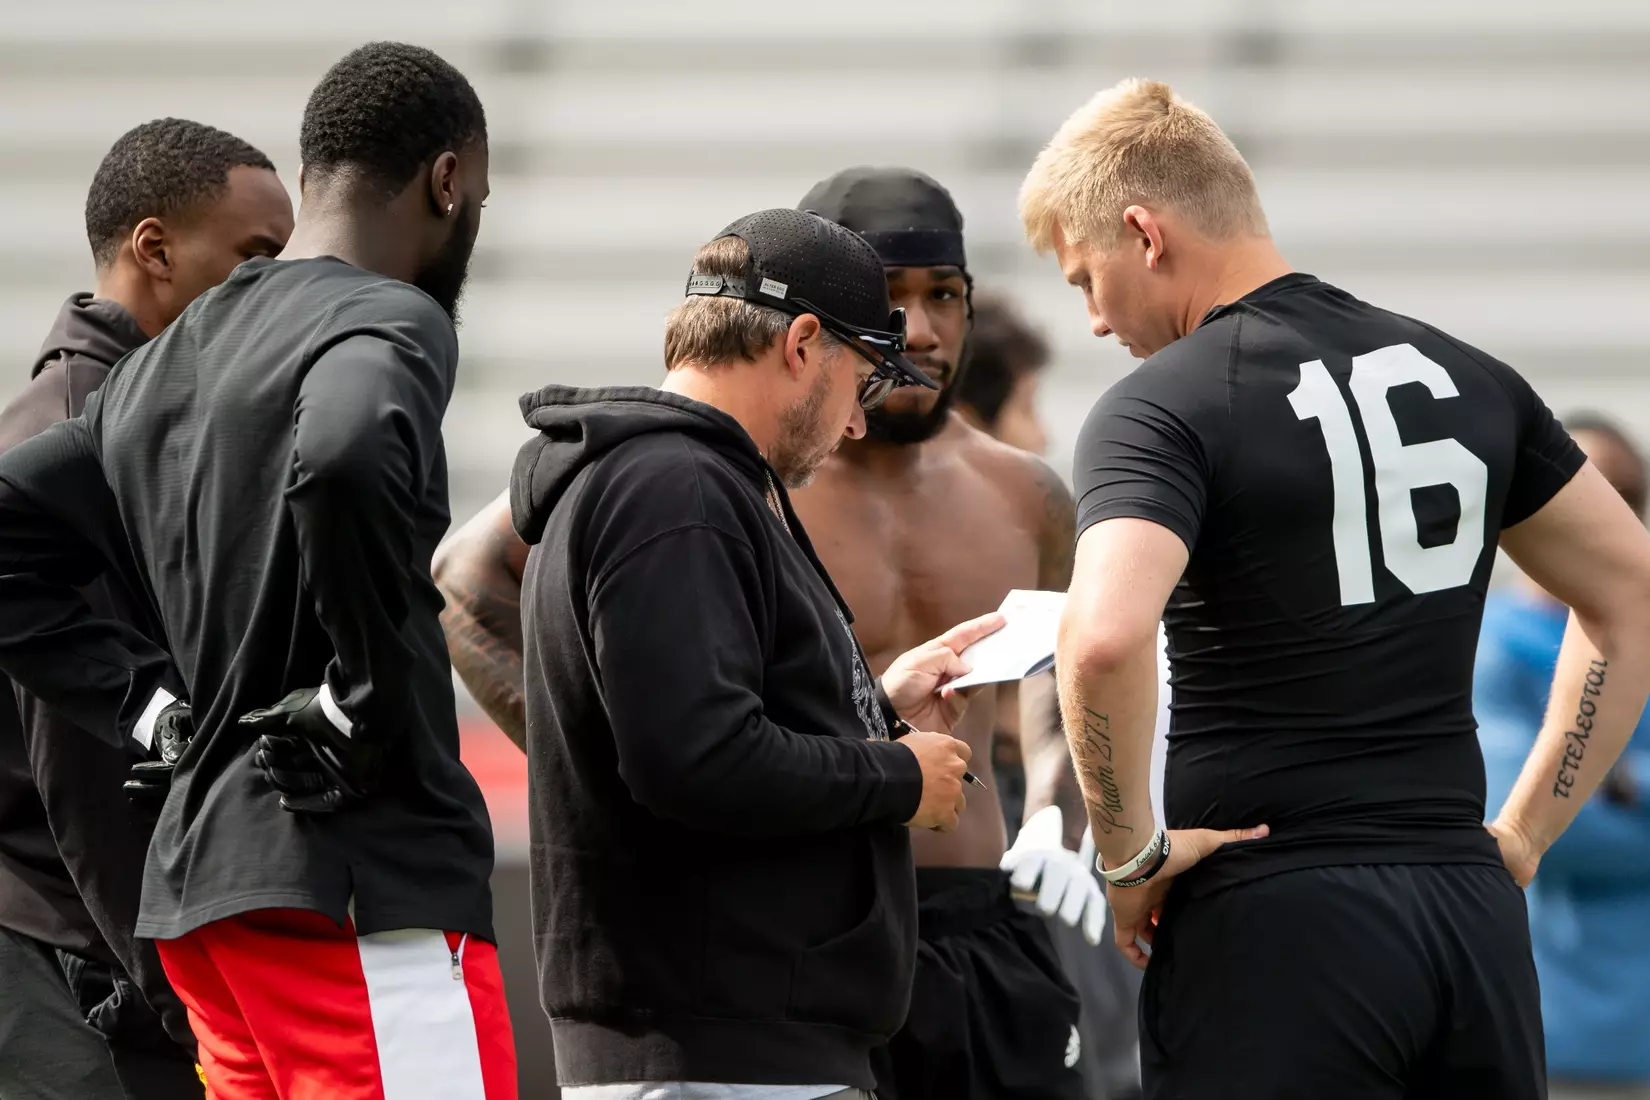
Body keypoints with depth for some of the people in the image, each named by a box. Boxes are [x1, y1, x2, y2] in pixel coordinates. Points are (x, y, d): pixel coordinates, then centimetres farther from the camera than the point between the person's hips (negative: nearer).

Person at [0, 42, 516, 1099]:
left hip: (198, 868, 9)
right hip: (360, 874, -9)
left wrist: (153, 703, 15)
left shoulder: (164, 364, 18)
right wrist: (373, 701, -18)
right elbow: (343, 460, -31)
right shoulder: (390, 325, -9)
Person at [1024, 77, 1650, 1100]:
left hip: (1275, 919, -6)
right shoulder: (1465, 376, 12)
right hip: (1472, 907, 6)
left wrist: (1131, 851, -13)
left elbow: (1104, 640, -27)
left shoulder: (1161, 408, -9)